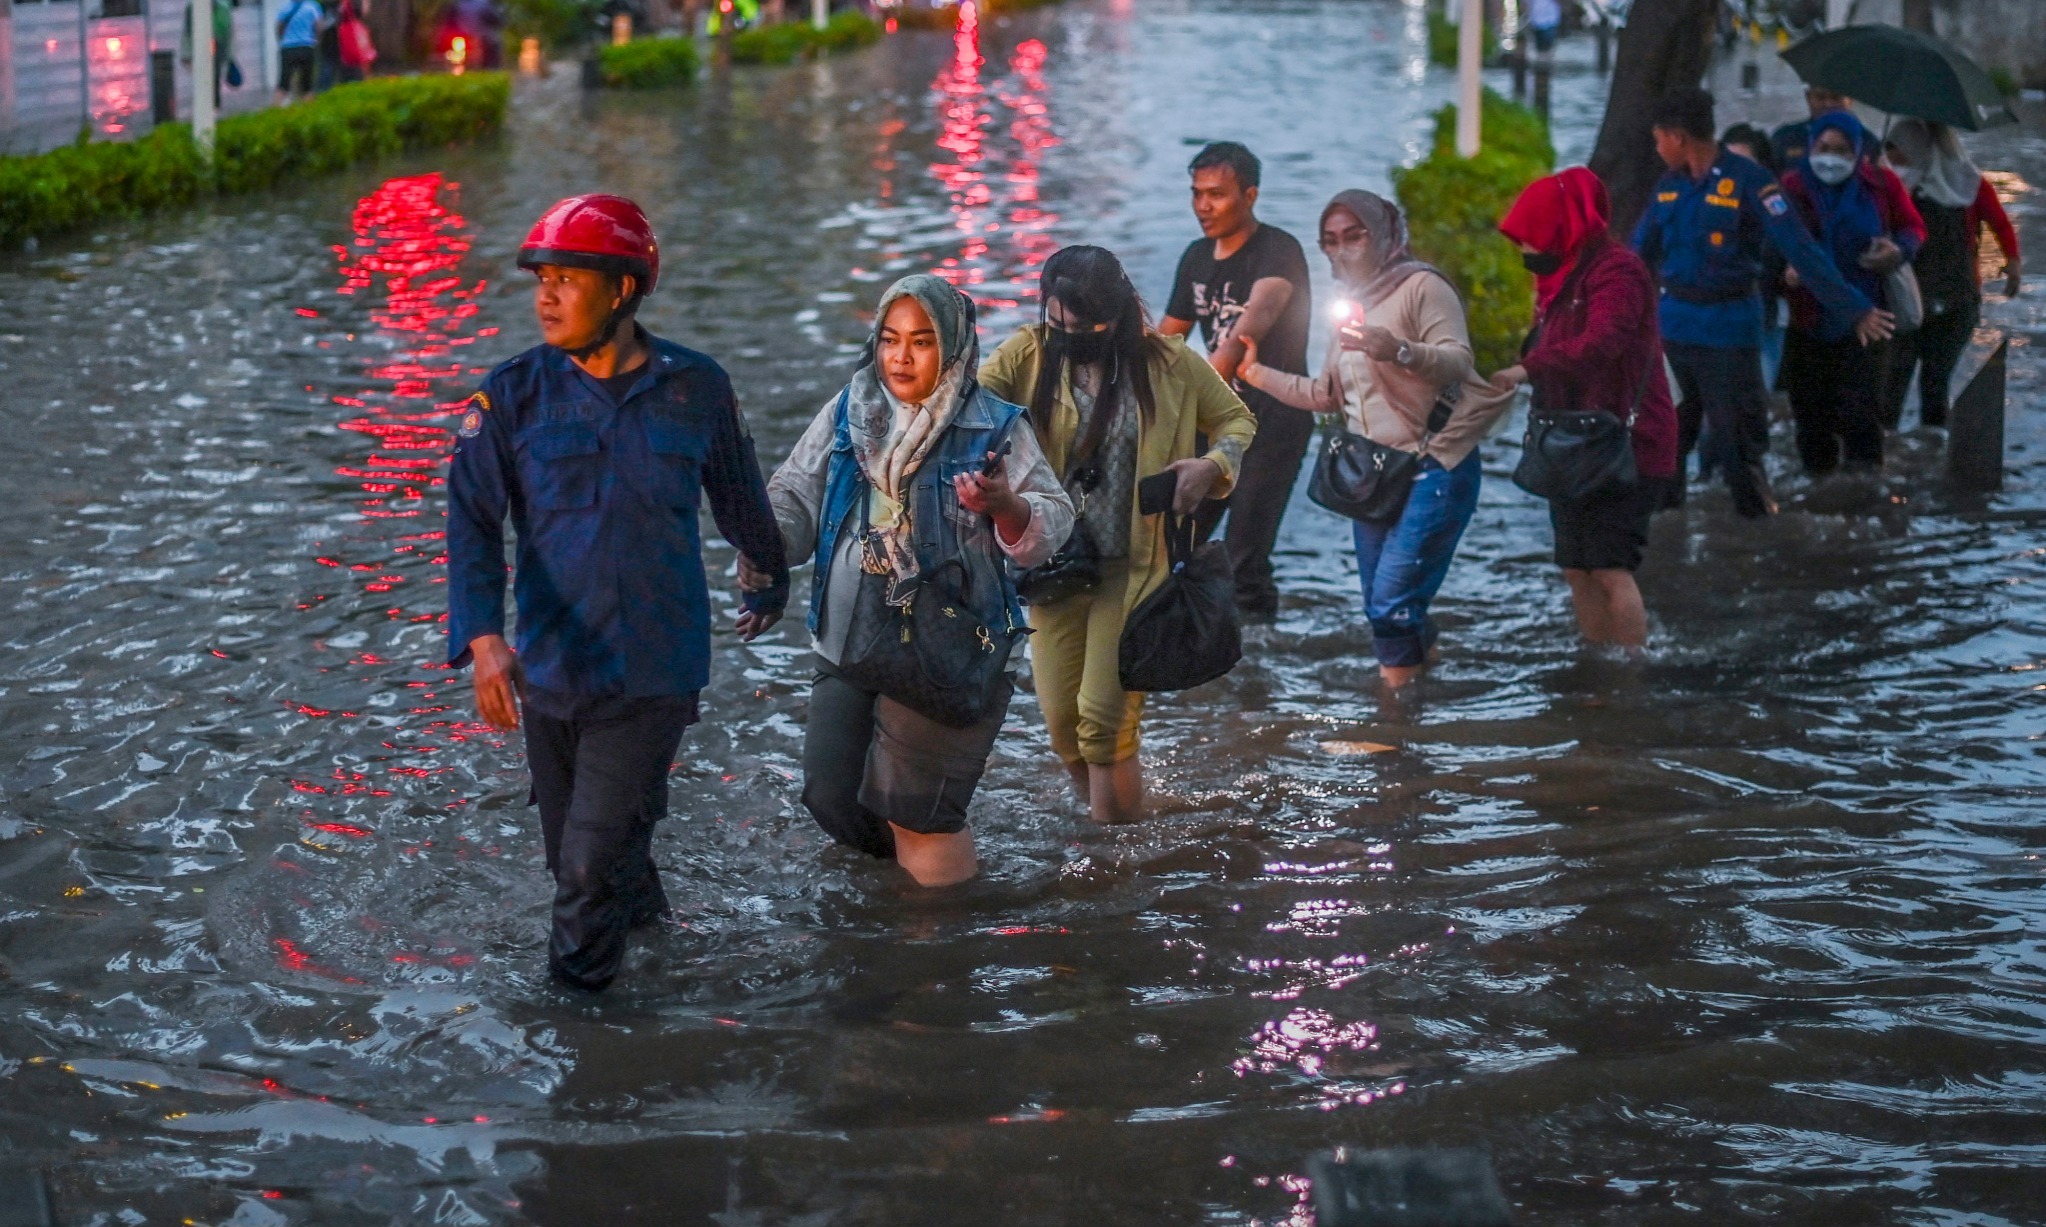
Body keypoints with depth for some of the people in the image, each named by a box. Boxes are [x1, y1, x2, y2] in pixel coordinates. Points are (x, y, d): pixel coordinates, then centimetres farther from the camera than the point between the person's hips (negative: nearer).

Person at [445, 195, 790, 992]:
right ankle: (644, 918, 47)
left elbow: (739, 497, 14)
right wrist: (483, 638, -27)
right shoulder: (514, 395, -4)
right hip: (549, 669, 2)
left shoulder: (695, 389, -4)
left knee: (595, 862, -8)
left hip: (654, 673, -2)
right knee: (571, 857, 17)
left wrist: (771, 579, 30)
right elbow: (471, 520, -12)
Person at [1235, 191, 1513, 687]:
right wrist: (1255, 372, 17)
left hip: (1432, 472, -9)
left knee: (1393, 601, -17)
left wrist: (1398, 350, -41)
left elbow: (1458, 362, -23)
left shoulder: (1422, 287, -8)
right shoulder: (1353, 305, 18)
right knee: (1381, 608, 9)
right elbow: (1325, 395, 24)